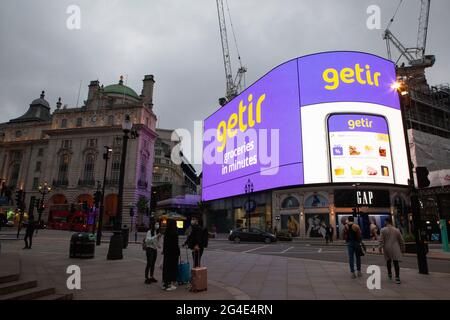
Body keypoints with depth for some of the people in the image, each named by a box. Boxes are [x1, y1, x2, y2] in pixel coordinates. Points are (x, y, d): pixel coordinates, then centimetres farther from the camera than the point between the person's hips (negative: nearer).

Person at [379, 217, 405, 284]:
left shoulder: (383, 230, -6)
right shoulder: (396, 230, 2)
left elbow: (381, 240, -11)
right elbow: (401, 240, 9)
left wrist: (380, 247, -6)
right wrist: (402, 248, 19)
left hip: (387, 248, 0)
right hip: (395, 249, 1)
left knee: (388, 261, 17)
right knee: (396, 262, -2)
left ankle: (389, 274, 32)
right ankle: (397, 278, -7)